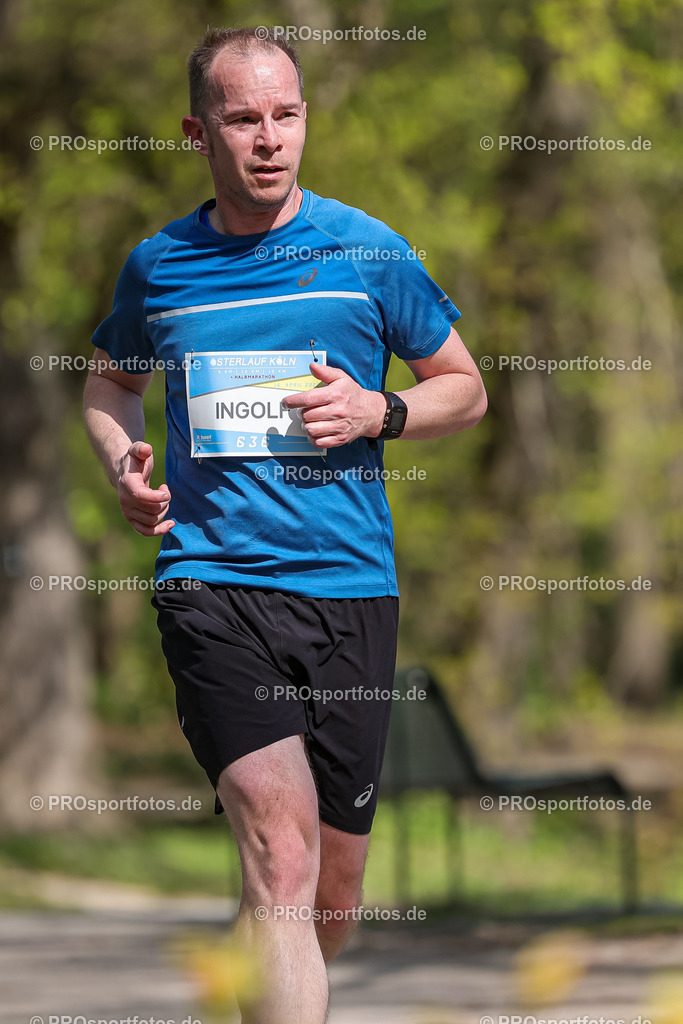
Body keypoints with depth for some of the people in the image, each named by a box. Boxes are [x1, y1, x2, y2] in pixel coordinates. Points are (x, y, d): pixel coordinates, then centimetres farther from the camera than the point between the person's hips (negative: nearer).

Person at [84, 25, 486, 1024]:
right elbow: (110, 381, 27)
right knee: (281, 849, -21)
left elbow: (466, 390, 14)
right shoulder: (158, 265, 8)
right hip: (212, 579, -1)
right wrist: (124, 464, 6)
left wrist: (379, 413, -6)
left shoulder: (367, 250, 5)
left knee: (332, 894, 8)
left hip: (349, 580, 1)